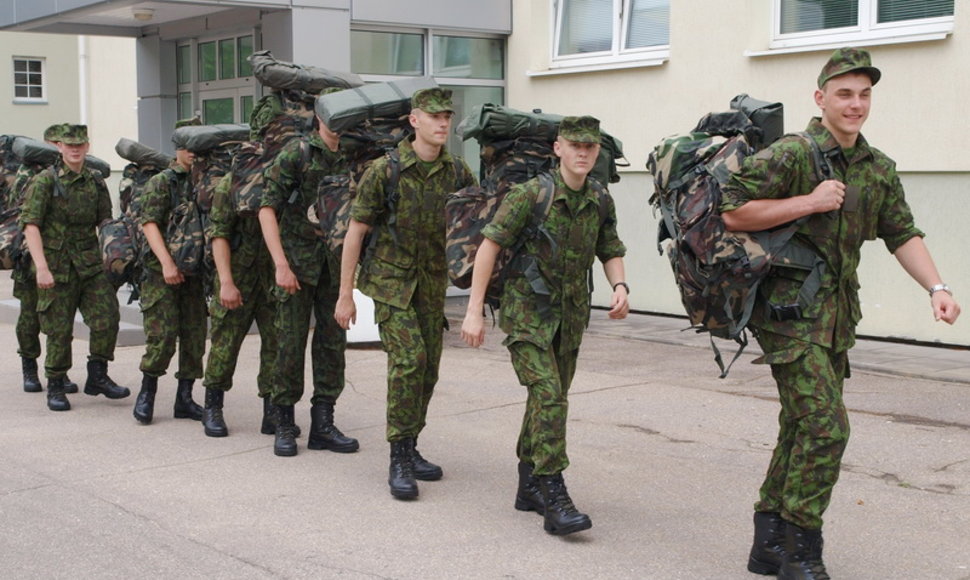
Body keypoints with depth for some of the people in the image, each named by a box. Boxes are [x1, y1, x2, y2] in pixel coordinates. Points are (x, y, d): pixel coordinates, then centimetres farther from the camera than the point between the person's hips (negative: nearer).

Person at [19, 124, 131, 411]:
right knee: (59, 331, 1)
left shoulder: (96, 181, 9)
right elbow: (30, 225, -11)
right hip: (56, 266, -4)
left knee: (107, 318, -7)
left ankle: (98, 377, 10)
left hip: (90, 265, 4)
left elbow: (106, 222, 15)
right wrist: (41, 267, -20)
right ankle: (55, 387, 17)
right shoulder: (44, 181, -4)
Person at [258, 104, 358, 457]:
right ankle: (284, 424, 12)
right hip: (297, 261, -4)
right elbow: (267, 209, -9)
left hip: (336, 265, 4)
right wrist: (281, 264, -16)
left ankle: (323, 425, 15)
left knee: (333, 342, 6)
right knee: (291, 342, -1)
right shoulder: (296, 153, -6)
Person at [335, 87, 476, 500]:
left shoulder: (458, 173, 0)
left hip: (432, 284, 5)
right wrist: (345, 295, -8)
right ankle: (399, 460, -9)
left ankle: (409, 450, 24)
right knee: (408, 360, -18)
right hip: (392, 280, -5)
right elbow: (355, 232, -7)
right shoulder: (385, 171, -11)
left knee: (428, 368, 8)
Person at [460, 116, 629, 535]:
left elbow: (611, 252, 15)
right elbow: (489, 245, -13)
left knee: (549, 399, 13)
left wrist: (620, 287, -7)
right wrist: (474, 310, -17)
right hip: (527, 312, -6)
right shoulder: (531, 194, -13)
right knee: (549, 395, -18)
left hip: (570, 316, 6)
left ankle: (529, 487, 27)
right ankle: (554, 500, -17)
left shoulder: (600, 202, 3)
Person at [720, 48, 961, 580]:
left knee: (802, 427, 11)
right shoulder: (790, 155, -9)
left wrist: (936, 287, -2)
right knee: (826, 425, -14)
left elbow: (902, 235, 13)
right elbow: (733, 213, -15)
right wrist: (810, 202, -17)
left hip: (837, 314, 8)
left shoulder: (879, 169, 13)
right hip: (789, 308, -8)